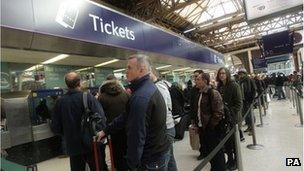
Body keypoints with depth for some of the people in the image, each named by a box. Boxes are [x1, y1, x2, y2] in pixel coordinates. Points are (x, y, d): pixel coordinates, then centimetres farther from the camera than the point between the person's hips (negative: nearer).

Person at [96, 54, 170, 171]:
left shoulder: (140, 97, -28)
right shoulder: (151, 87, 5)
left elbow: (136, 136, -27)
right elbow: (127, 116, 8)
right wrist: (106, 131, 10)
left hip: (151, 160, -9)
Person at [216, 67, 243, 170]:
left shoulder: (234, 85, -10)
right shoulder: (219, 87, 4)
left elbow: (239, 102, -12)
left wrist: (232, 114, -18)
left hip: (233, 117, -4)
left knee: (234, 140, 9)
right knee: (226, 140, 12)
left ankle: (236, 161, 27)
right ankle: (229, 159, 31)